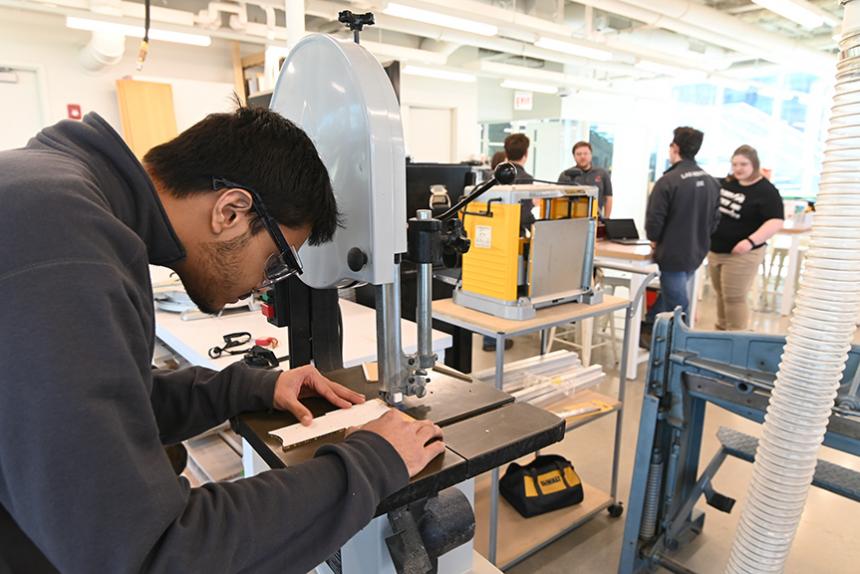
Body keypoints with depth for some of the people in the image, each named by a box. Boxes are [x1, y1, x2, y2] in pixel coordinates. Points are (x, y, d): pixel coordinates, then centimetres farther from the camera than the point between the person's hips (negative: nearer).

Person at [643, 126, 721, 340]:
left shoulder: (668, 181, -18)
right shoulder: (711, 182, 3)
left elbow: (654, 219, -18)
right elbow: (714, 218, 8)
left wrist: (654, 240, 1)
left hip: (673, 254, -7)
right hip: (697, 253, 7)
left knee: (678, 307, 3)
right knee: (670, 293, 24)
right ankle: (649, 328, 36)